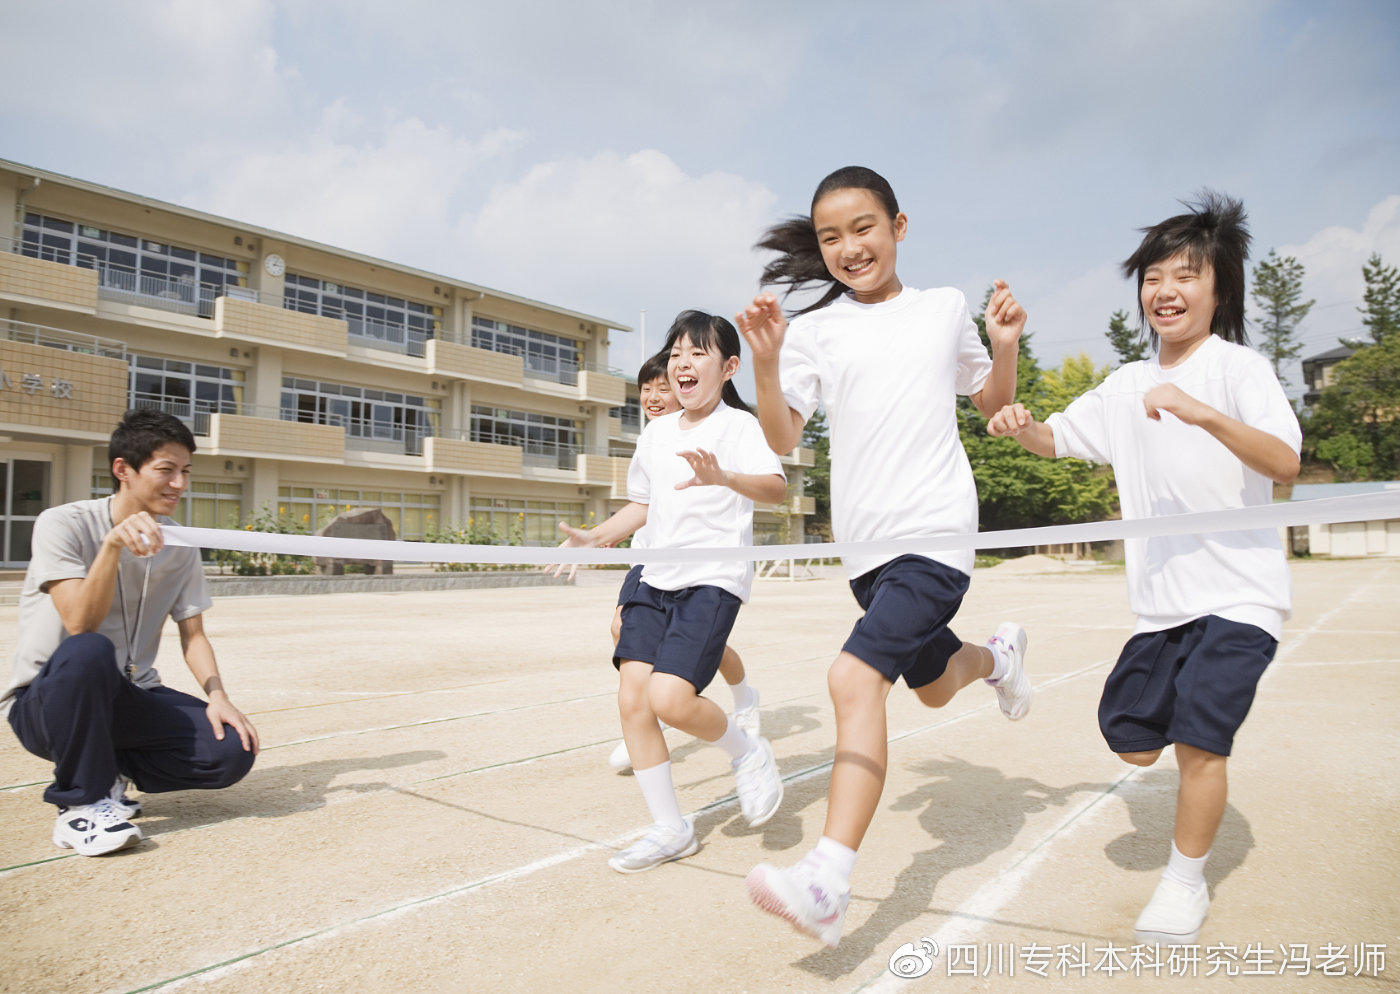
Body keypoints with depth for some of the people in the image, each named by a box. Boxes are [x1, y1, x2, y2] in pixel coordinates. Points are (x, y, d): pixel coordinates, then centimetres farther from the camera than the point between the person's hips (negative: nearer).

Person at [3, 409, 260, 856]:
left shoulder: (180, 545, 3)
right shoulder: (64, 523, -12)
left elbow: (193, 635, 3)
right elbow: (80, 626, -23)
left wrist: (217, 693, -15)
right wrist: (113, 543, -35)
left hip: (128, 699, 4)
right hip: (43, 700, -4)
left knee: (234, 749, -19)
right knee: (90, 652, -39)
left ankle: (109, 768, 7)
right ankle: (80, 801, -16)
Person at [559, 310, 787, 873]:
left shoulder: (739, 425, -5)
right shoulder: (656, 433, 14)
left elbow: (776, 488, -22)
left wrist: (723, 477, -41)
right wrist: (592, 539, 14)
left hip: (714, 578, -6)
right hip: (656, 578, 7)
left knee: (669, 697, -21)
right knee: (632, 696, -3)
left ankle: (748, 752, 11)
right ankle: (670, 830, 14)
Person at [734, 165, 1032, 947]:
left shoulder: (946, 308, 8)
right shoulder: (815, 331, 5)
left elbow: (993, 400, 20)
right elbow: (783, 440, -4)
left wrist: (1006, 346, 0)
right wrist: (766, 361, -19)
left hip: (937, 531, -3)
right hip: (865, 542, 3)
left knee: (857, 677, -22)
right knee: (932, 686, 19)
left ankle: (828, 884, -19)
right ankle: (999, 654, 55)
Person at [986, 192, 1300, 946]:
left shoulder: (1240, 368, -8)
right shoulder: (1128, 385, 9)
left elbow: (1284, 463, -22)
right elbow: (1059, 437, 18)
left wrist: (1203, 413, -37)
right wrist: (1019, 424, -5)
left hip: (1237, 592, -5)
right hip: (1160, 600, 6)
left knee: (1197, 739, -10)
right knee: (1133, 741, 10)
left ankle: (1186, 882, 13)